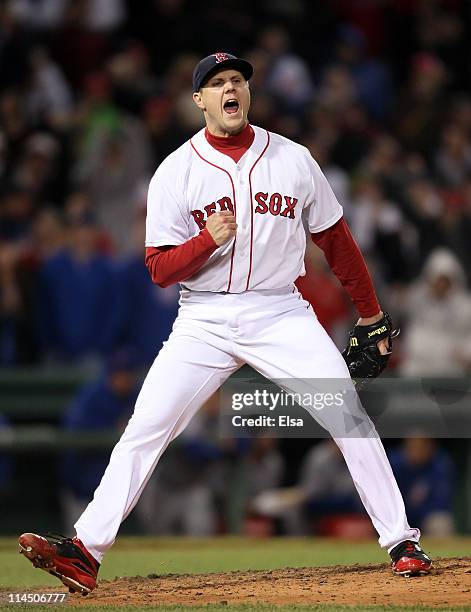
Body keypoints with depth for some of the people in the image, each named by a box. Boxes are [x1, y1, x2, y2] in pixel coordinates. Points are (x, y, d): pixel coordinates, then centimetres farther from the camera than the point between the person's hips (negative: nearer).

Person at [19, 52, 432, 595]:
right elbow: (160, 269, -2)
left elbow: (335, 239, 13)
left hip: (281, 315, 1)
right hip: (205, 321, 0)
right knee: (144, 430, -11)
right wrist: (209, 240, -21)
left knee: (351, 419, -11)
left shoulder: (293, 160, 4)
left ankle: (401, 542, -1)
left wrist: (370, 315, 16)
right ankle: (85, 552, -11)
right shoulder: (176, 172, 0)